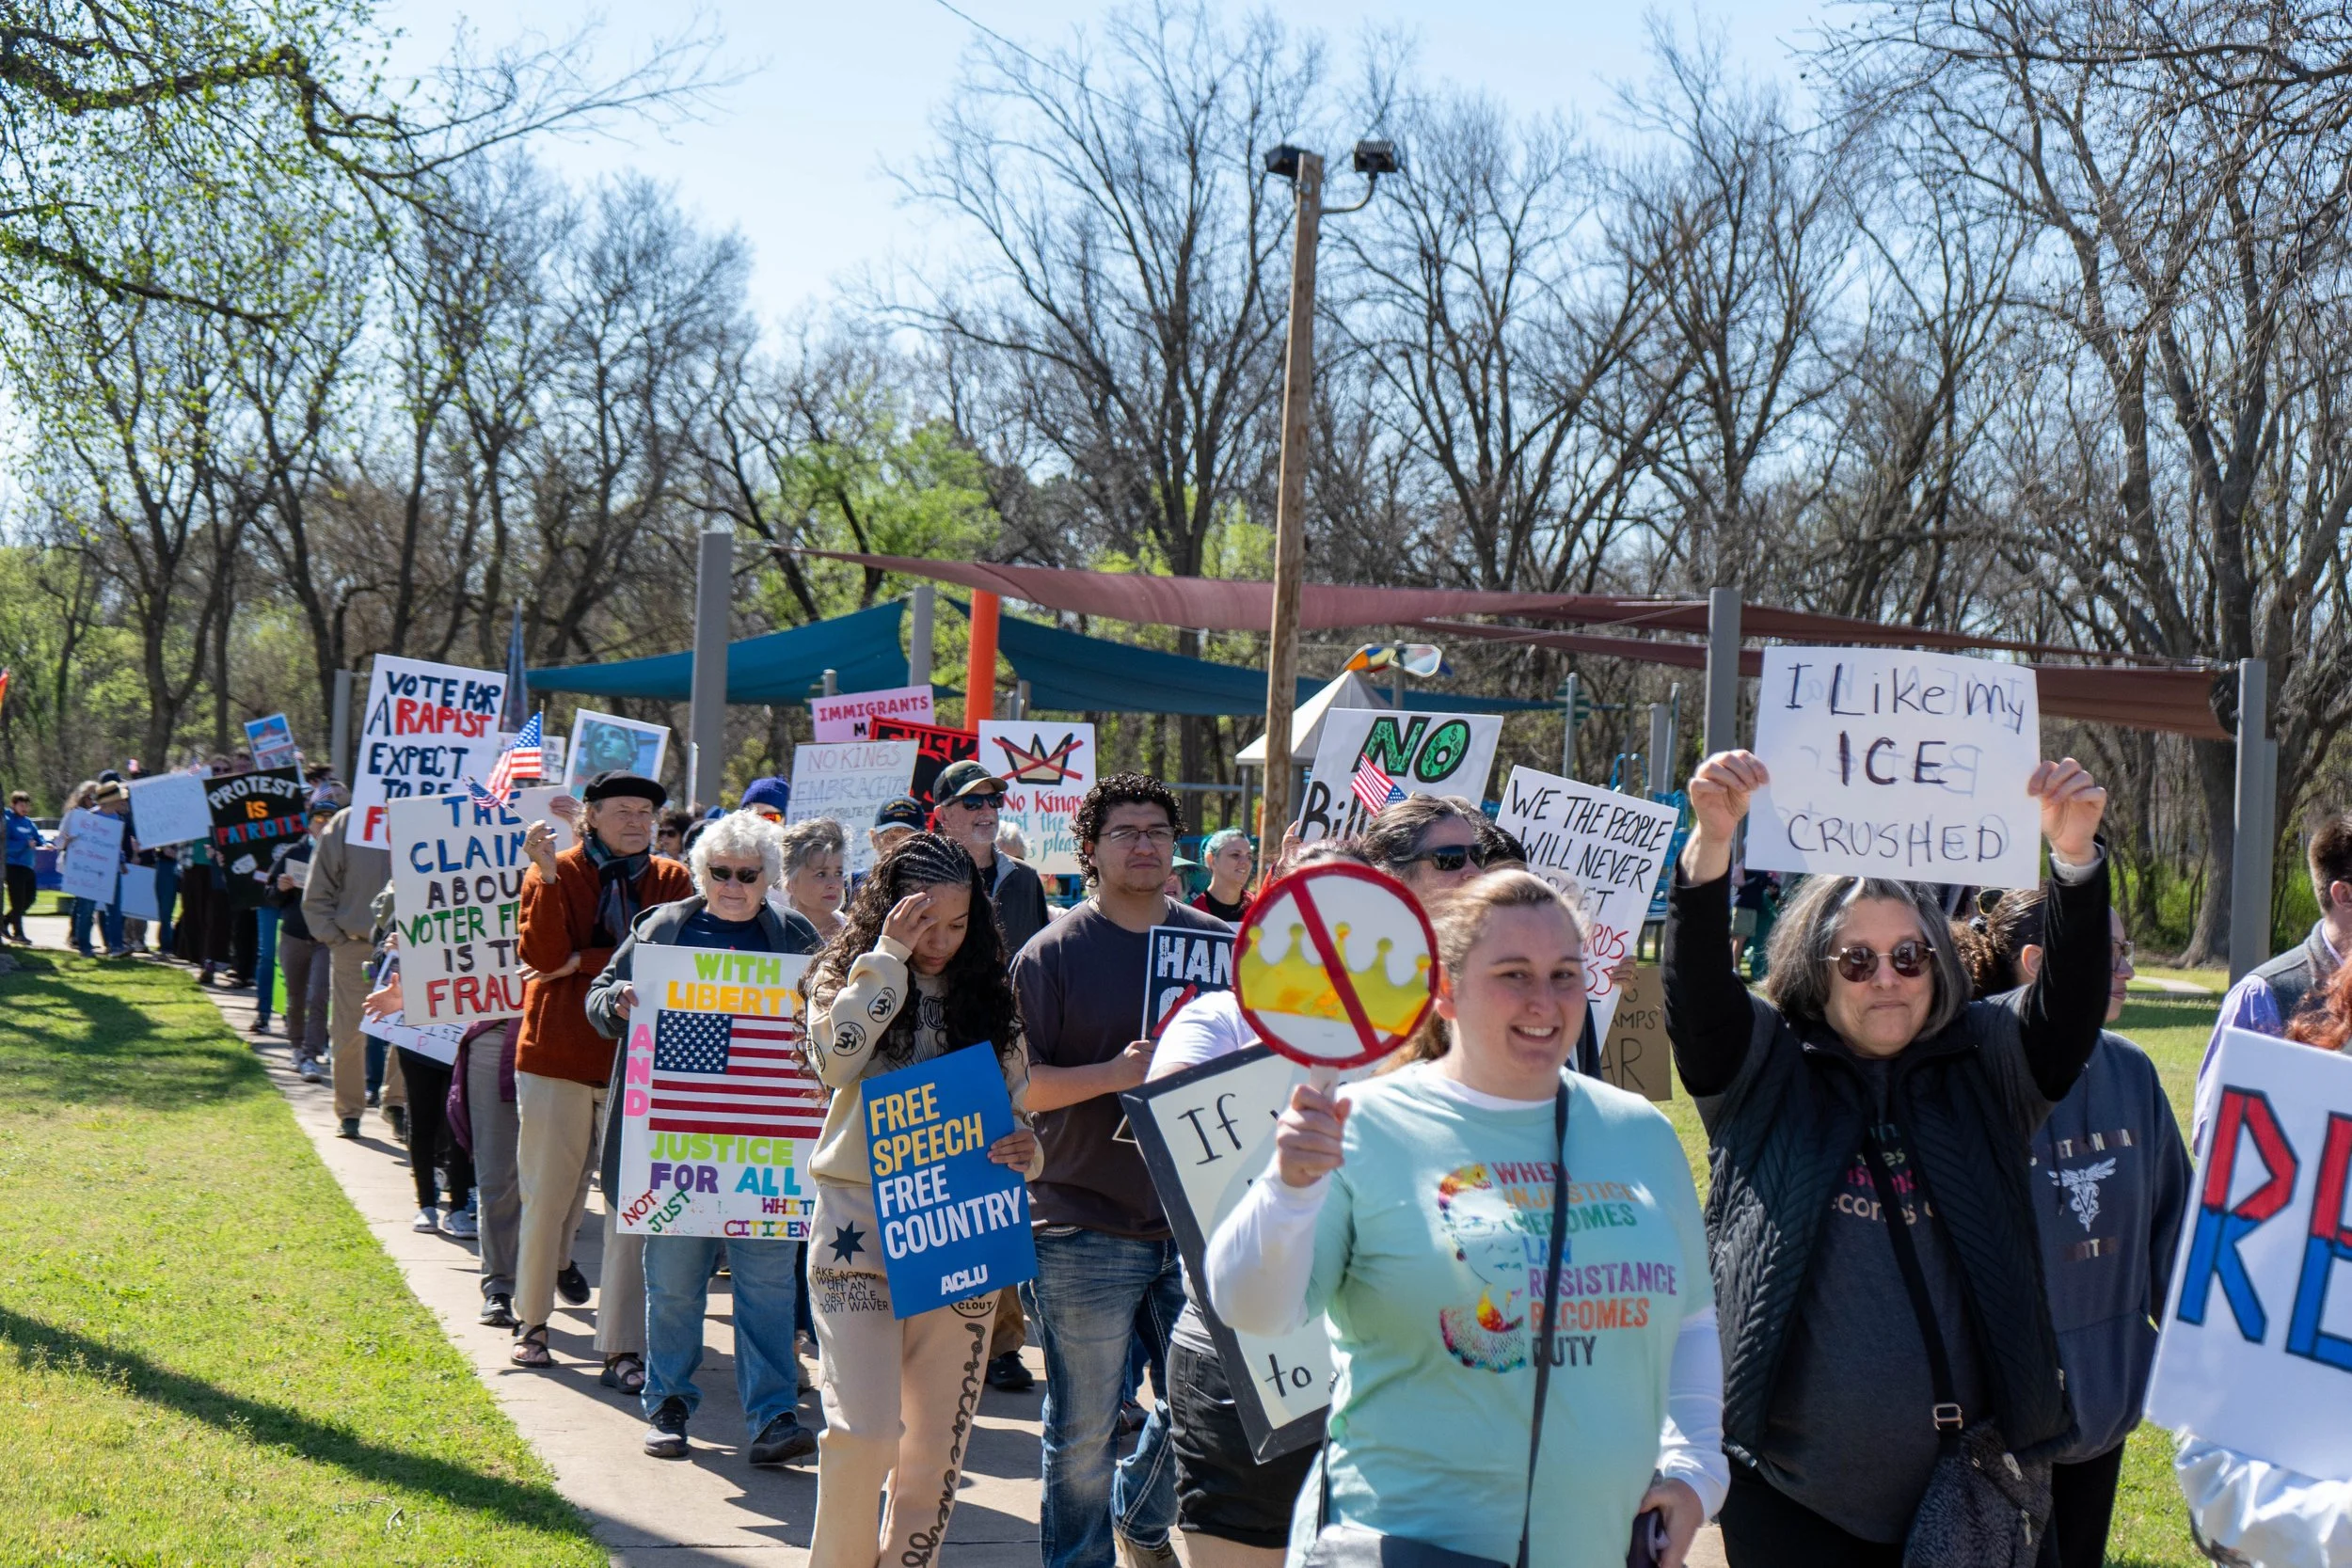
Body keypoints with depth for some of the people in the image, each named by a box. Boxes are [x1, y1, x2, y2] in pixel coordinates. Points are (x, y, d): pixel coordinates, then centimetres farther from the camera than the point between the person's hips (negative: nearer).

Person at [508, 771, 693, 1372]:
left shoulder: (671, 880, 5)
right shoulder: (555, 872, 1)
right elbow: (542, 955, -13)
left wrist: (583, 961, -12)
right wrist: (546, 875, -22)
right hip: (557, 1054, -1)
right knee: (546, 1194, 9)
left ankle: (623, 1346, 2)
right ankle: (531, 1320, 27)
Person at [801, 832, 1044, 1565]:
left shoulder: (987, 994, 9)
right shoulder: (849, 974, 2)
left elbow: (1017, 1108, 12)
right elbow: (835, 1057, -19)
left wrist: (1026, 1152, -11)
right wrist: (888, 956, -15)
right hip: (860, 1226, -3)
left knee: (938, 1446, 6)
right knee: (864, 1432, -13)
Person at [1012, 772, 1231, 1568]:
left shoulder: (1222, 945, 8)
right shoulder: (1052, 953, -3)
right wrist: (1113, 1074, -21)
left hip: (1196, 1215, 4)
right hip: (1085, 1226, -4)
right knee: (1082, 1434, 3)